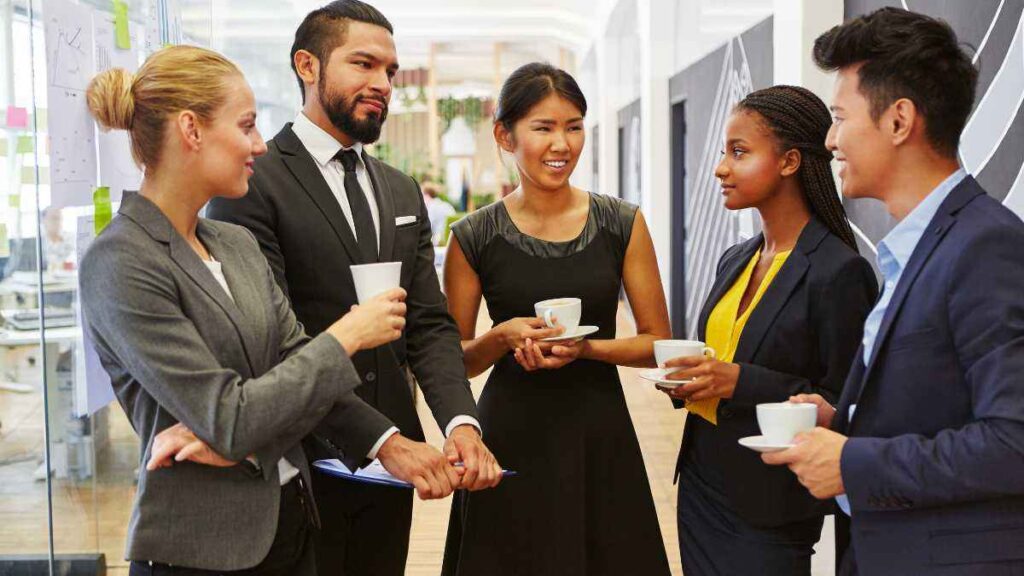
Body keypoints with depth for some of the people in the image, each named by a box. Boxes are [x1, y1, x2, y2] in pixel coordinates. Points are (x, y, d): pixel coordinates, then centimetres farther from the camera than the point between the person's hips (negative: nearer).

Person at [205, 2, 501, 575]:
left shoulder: (402, 191, 11)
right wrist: (384, 439, -24)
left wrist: (461, 421, -12)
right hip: (298, 463, -6)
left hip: (390, 465, 6)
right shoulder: (252, 182, -10)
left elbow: (430, 325, 6)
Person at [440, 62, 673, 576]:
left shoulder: (622, 224, 0)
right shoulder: (474, 238, -2)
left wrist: (587, 347, -14)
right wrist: (503, 337, -15)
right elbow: (454, 360, 5)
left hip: (600, 436, 1)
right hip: (510, 439, -1)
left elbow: (657, 343, 4)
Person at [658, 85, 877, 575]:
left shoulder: (839, 272, -16)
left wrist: (741, 382, -24)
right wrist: (690, 380, -2)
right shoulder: (735, 261, 8)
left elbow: (841, 407, -16)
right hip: (701, 487, 7)